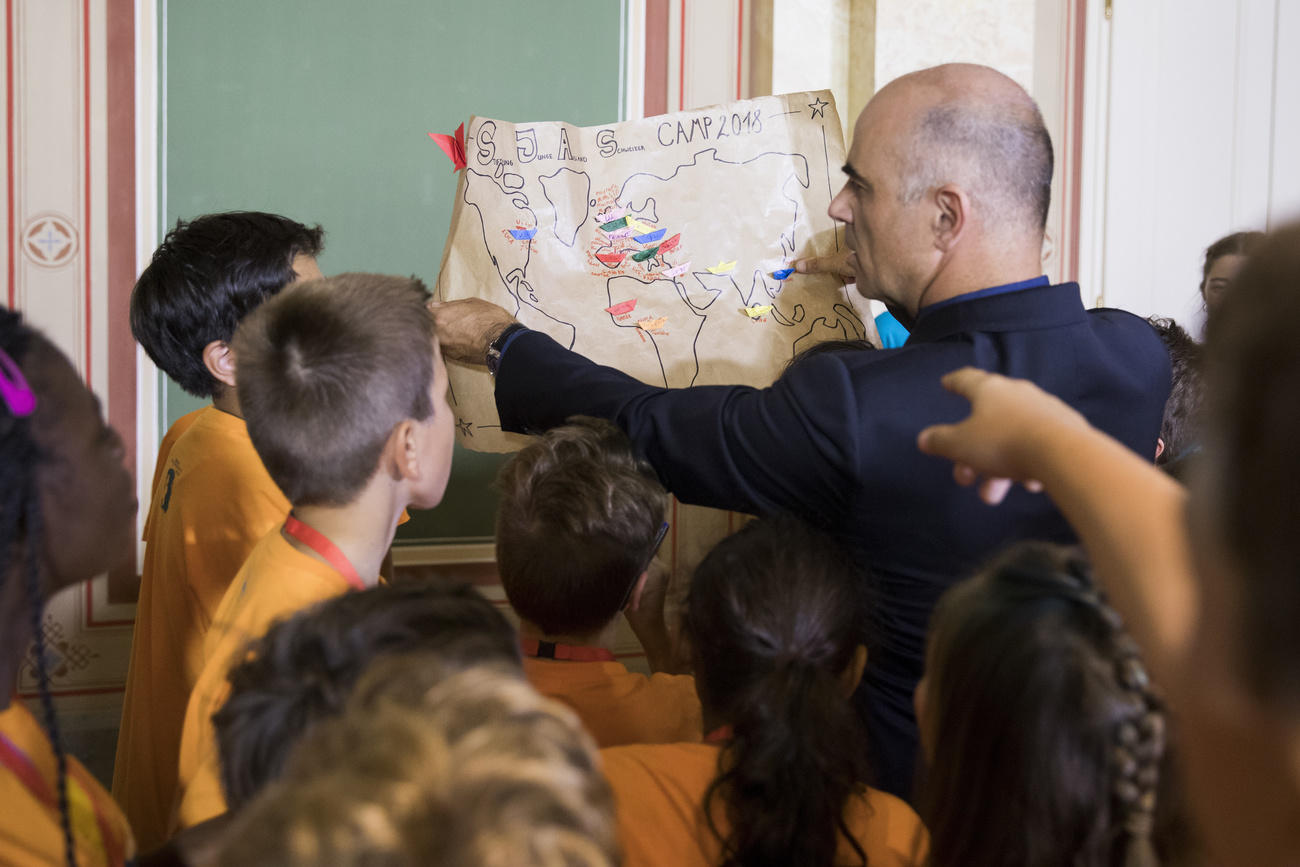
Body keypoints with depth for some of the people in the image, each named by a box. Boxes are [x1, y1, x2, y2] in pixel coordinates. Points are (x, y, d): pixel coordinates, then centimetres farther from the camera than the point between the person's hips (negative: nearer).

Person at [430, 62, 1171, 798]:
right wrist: (896, 284, 21)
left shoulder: (850, 411, -30)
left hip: (906, 777, -6)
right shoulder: (1138, 358, -13)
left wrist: (502, 341, 1)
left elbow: (645, 427, -14)